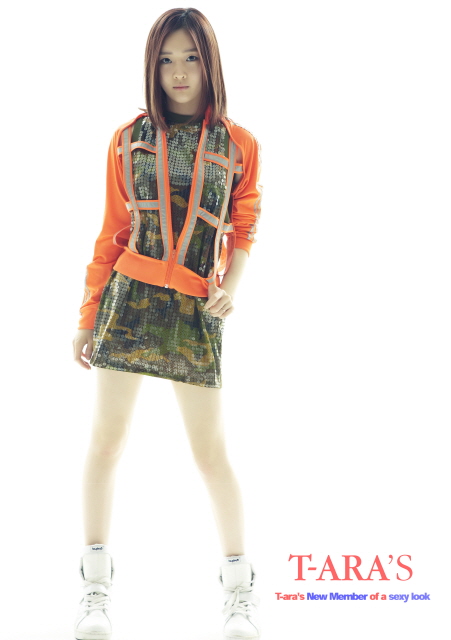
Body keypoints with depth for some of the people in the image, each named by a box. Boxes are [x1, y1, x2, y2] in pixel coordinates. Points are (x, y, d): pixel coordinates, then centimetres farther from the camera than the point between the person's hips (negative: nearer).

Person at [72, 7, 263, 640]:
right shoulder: (129, 139, 8)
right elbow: (112, 233, 10)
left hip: (196, 310, -1)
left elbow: (244, 227, 12)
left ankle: (240, 588, 17)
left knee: (211, 450, 1)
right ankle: (96, 588, 16)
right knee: (106, 442, 3)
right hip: (129, 300, 1)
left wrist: (232, 281, -8)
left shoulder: (239, 145, 6)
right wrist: (88, 318, 8)